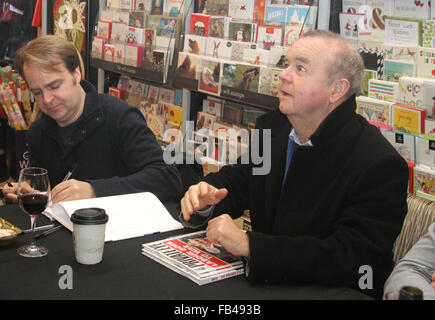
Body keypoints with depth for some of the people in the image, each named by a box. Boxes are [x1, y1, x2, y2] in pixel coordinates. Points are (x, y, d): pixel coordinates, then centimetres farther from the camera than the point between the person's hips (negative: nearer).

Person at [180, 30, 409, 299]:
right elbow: (238, 177, 16)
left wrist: (249, 245, -30)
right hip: (266, 282, 7)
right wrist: (206, 196, -9)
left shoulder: (381, 166, -20)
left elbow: (351, 258, -26)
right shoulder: (273, 127, 3)